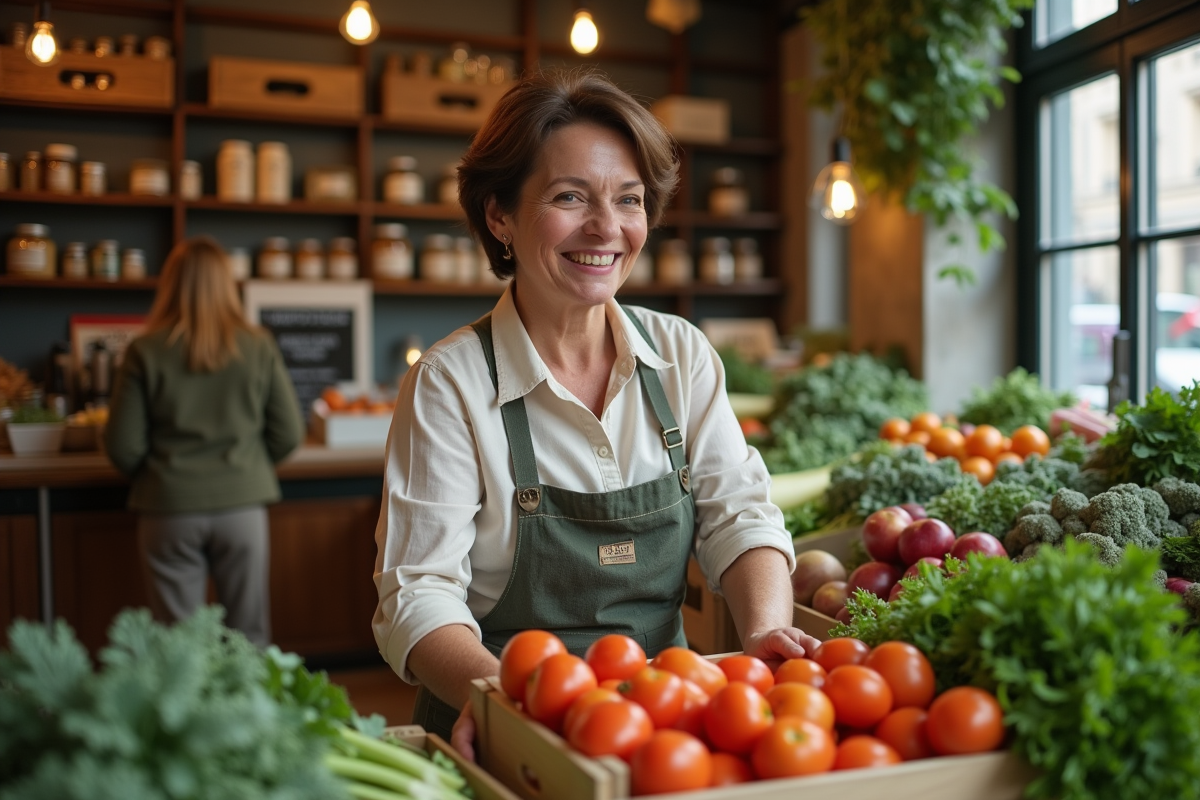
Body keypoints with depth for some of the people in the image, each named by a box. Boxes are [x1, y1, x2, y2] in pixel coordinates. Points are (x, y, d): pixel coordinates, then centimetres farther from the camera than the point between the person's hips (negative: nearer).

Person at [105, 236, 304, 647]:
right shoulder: (259, 347, -3)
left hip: (169, 508, 0)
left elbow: (123, 446, -4)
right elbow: (289, 433, 0)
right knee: (249, 639, 10)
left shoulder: (145, 352, -6)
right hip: (242, 503, 1)